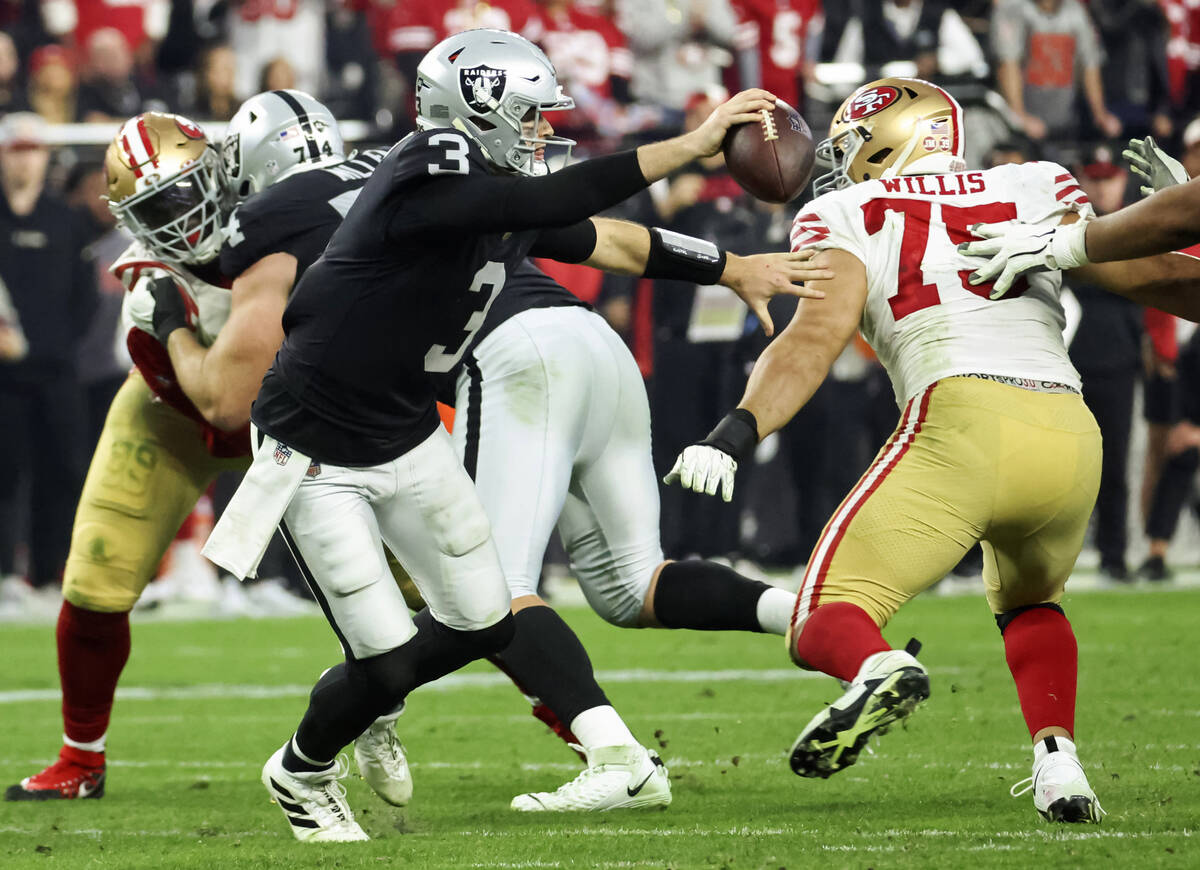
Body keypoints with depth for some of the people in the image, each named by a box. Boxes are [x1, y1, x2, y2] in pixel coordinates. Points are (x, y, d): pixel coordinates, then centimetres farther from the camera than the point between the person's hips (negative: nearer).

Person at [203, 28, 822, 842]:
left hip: (409, 437, 8)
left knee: (484, 623, 9)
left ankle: (362, 698, 37)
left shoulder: (510, 204, -1)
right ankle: (301, 772, 25)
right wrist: (694, 145, -35)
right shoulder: (426, 180, -27)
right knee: (389, 660, -5)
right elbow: (559, 200, -37)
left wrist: (733, 271, 18)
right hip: (317, 454, -8)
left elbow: (608, 241, 14)